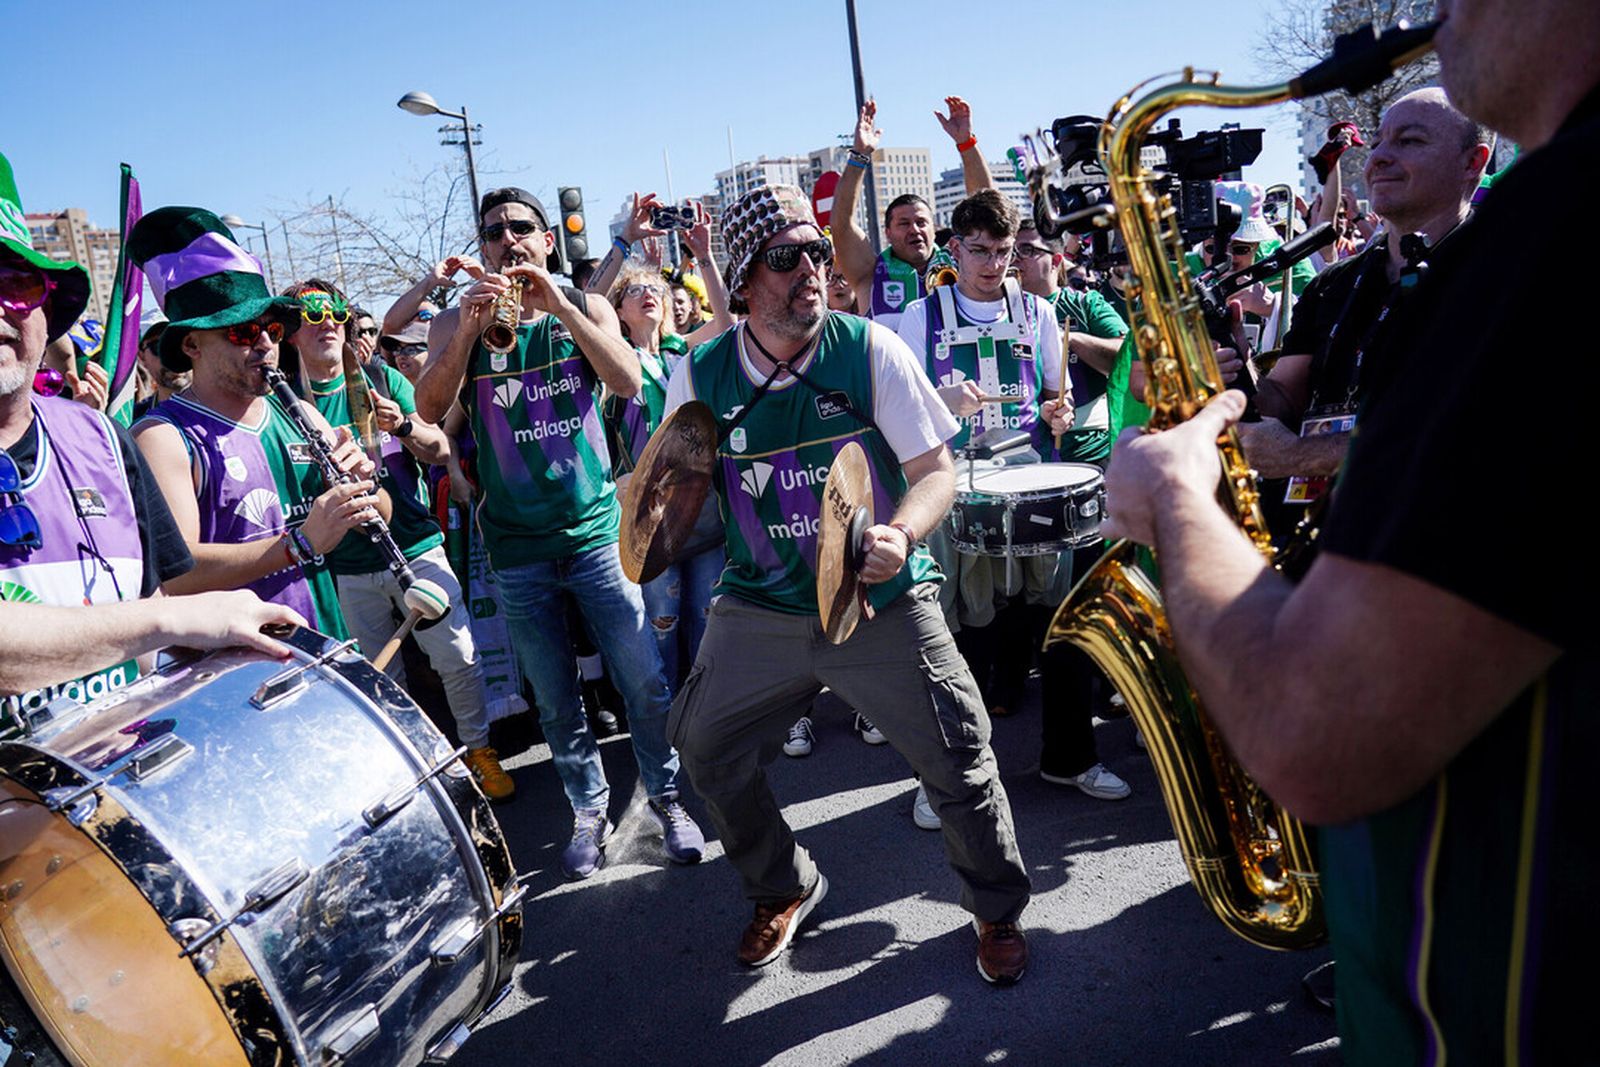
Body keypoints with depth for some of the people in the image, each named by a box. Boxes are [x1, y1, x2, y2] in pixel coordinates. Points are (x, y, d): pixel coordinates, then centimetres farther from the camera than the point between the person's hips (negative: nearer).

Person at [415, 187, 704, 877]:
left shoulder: (586, 309, 4)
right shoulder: (458, 323, 4)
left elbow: (628, 383, -13)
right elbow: (430, 409, -11)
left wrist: (559, 305, -20)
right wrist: (471, 325, -23)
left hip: (597, 529, 0)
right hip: (515, 548, 1)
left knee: (645, 683, 2)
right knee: (556, 701, 11)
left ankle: (667, 798, 22)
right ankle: (589, 810, 28)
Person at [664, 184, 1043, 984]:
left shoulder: (868, 349, -6)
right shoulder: (702, 374, -1)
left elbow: (936, 471, -6)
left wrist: (900, 536, -27)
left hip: (882, 602, -2)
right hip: (760, 608, 3)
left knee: (959, 759, -2)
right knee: (706, 752, 3)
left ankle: (998, 912, 27)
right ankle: (785, 890, 32)